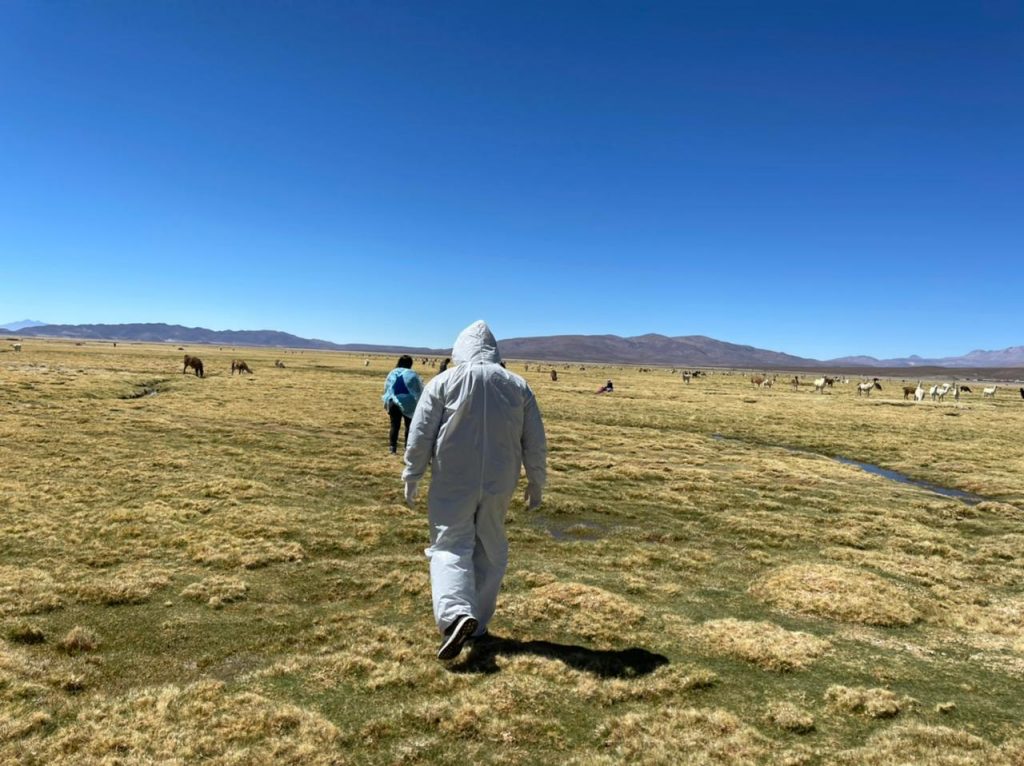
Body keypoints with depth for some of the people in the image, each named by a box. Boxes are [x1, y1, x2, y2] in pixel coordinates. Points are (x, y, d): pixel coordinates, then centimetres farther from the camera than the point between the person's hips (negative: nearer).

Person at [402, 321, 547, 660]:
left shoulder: (444, 382, -2)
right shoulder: (517, 385, 6)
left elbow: (420, 435, -4)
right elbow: (535, 442, 7)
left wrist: (411, 478, 5)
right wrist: (536, 482, 16)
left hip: (453, 483, -2)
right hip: (499, 485, 3)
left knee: (450, 547, 1)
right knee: (490, 553, 14)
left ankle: (455, 614, -21)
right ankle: (477, 623, 20)